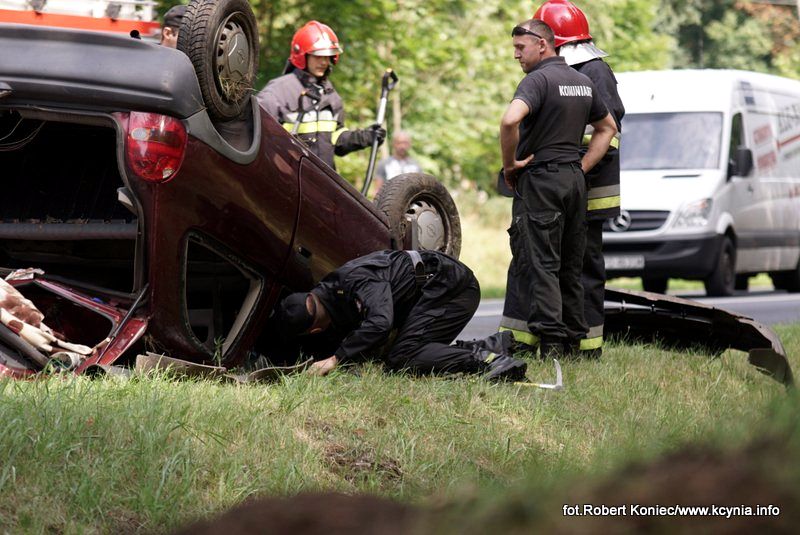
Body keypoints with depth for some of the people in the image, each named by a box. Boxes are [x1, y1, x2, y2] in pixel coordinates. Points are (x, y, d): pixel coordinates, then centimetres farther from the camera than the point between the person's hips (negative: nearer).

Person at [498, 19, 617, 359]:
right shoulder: (583, 82, 13)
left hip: (540, 179, -8)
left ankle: (550, 342, -11)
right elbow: (607, 128, 24)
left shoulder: (538, 79, -12)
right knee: (570, 266, 12)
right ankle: (573, 340, 14)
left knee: (539, 264, -6)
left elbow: (510, 120, -30)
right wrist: (583, 167, 16)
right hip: (575, 179, 8)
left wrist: (510, 163, -16)